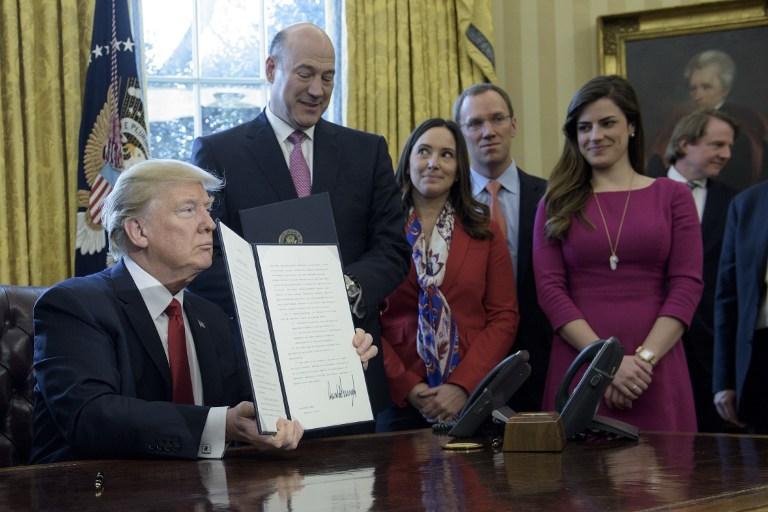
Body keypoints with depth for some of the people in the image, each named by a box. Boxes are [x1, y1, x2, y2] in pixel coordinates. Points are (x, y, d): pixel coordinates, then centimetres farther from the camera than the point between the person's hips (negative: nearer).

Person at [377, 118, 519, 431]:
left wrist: (462, 386, -9)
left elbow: (504, 318, 3)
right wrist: (407, 387, -11)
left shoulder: (485, 233, 8)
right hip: (397, 400, -1)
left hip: (470, 397, 1)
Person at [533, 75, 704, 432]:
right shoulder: (557, 203, 10)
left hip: (656, 372, 0)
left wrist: (645, 357, -12)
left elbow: (687, 284, 1)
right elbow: (549, 287, 0)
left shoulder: (673, 196, 9)